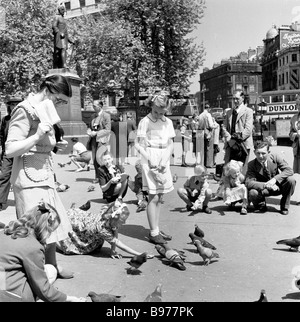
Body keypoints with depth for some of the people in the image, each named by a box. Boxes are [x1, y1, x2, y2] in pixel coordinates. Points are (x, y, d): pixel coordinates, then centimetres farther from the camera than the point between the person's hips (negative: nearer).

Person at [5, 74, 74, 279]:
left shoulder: (45, 110, 14)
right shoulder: (25, 110, -13)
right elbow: (10, 150, -18)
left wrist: (56, 145, 5)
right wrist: (37, 135, -26)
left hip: (45, 176, 9)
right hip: (29, 178, -9)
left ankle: (52, 265, 31)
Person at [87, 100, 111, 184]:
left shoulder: (106, 115, -4)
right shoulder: (94, 117, 16)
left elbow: (107, 130, -11)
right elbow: (90, 127, 23)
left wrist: (96, 133, -16)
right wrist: (89, 132, -1)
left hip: (102, 140, -7)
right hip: (94, 140, 7)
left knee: (98, 157, -19)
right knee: (94, 159, 4)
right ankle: (97, 177, 11)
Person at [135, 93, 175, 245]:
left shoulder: (168, 122, 9)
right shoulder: (145, 121, -7)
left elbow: (170, 144, 8)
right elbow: (137, 144, -8)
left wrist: (165, 161, -6)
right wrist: (149, 159, -17)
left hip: (164, 160, 6)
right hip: (150, 160, -6)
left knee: (159, 198, 10)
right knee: (153, 198, -6)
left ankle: (157, 229, 20)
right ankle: (153, 233, 0)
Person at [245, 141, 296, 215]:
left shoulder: (275, 157, -14)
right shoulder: (252, 164, -16)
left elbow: (289, 170, -19)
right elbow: (248, 182, -26)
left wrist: (275, 179, -35)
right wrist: (266, 185, -39)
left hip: (278, 186, 2)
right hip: (263, 189, -1)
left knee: (291, 180, -27)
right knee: (252, 193, -33)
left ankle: (284, 207, -5)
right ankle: (261, 206, 4)